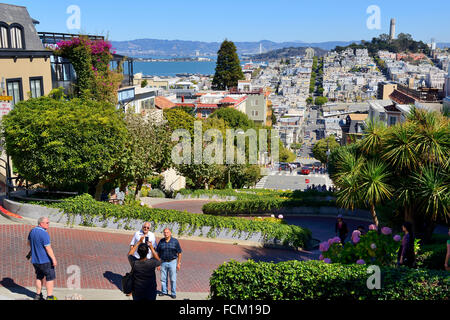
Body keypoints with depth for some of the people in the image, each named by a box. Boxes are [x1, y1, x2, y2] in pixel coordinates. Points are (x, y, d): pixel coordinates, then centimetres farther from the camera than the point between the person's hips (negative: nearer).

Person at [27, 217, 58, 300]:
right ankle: (49, 297, 4)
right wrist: (54, 259, -16)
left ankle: (38, 295, 25)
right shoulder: (44, 234, -22)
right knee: (50, 277, 3)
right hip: (45, 260, -8)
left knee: (39, 277, 20)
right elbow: (48, 249, -21)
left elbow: (29, 243, 18)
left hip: (35, 260, 8)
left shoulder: (32, 231, 3)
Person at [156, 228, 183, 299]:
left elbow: (179, 253, 0)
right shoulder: (161, 241, 2)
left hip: (172, 262, -2)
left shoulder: (175, 241, -3)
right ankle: (164, 291, 25)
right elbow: (158, 253, 7)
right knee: (163, 278, 9)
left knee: (173, 279, 1)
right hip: (163, 262, 2)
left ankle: (173, 293, 12)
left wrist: (178, 263, -3)